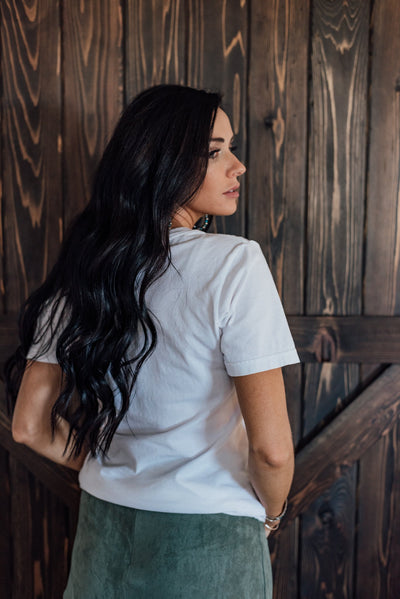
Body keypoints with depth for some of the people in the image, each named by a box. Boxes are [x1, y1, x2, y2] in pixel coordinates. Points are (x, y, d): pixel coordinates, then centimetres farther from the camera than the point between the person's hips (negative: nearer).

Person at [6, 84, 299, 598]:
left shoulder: (83, 271, -4)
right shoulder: (235, 263, -20)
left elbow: (30, 426, -1)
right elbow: (270, 447, -22)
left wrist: (116, 471, 11)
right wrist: (271, 513, -2)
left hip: (103, 535, 5)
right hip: (208, 544, -4)